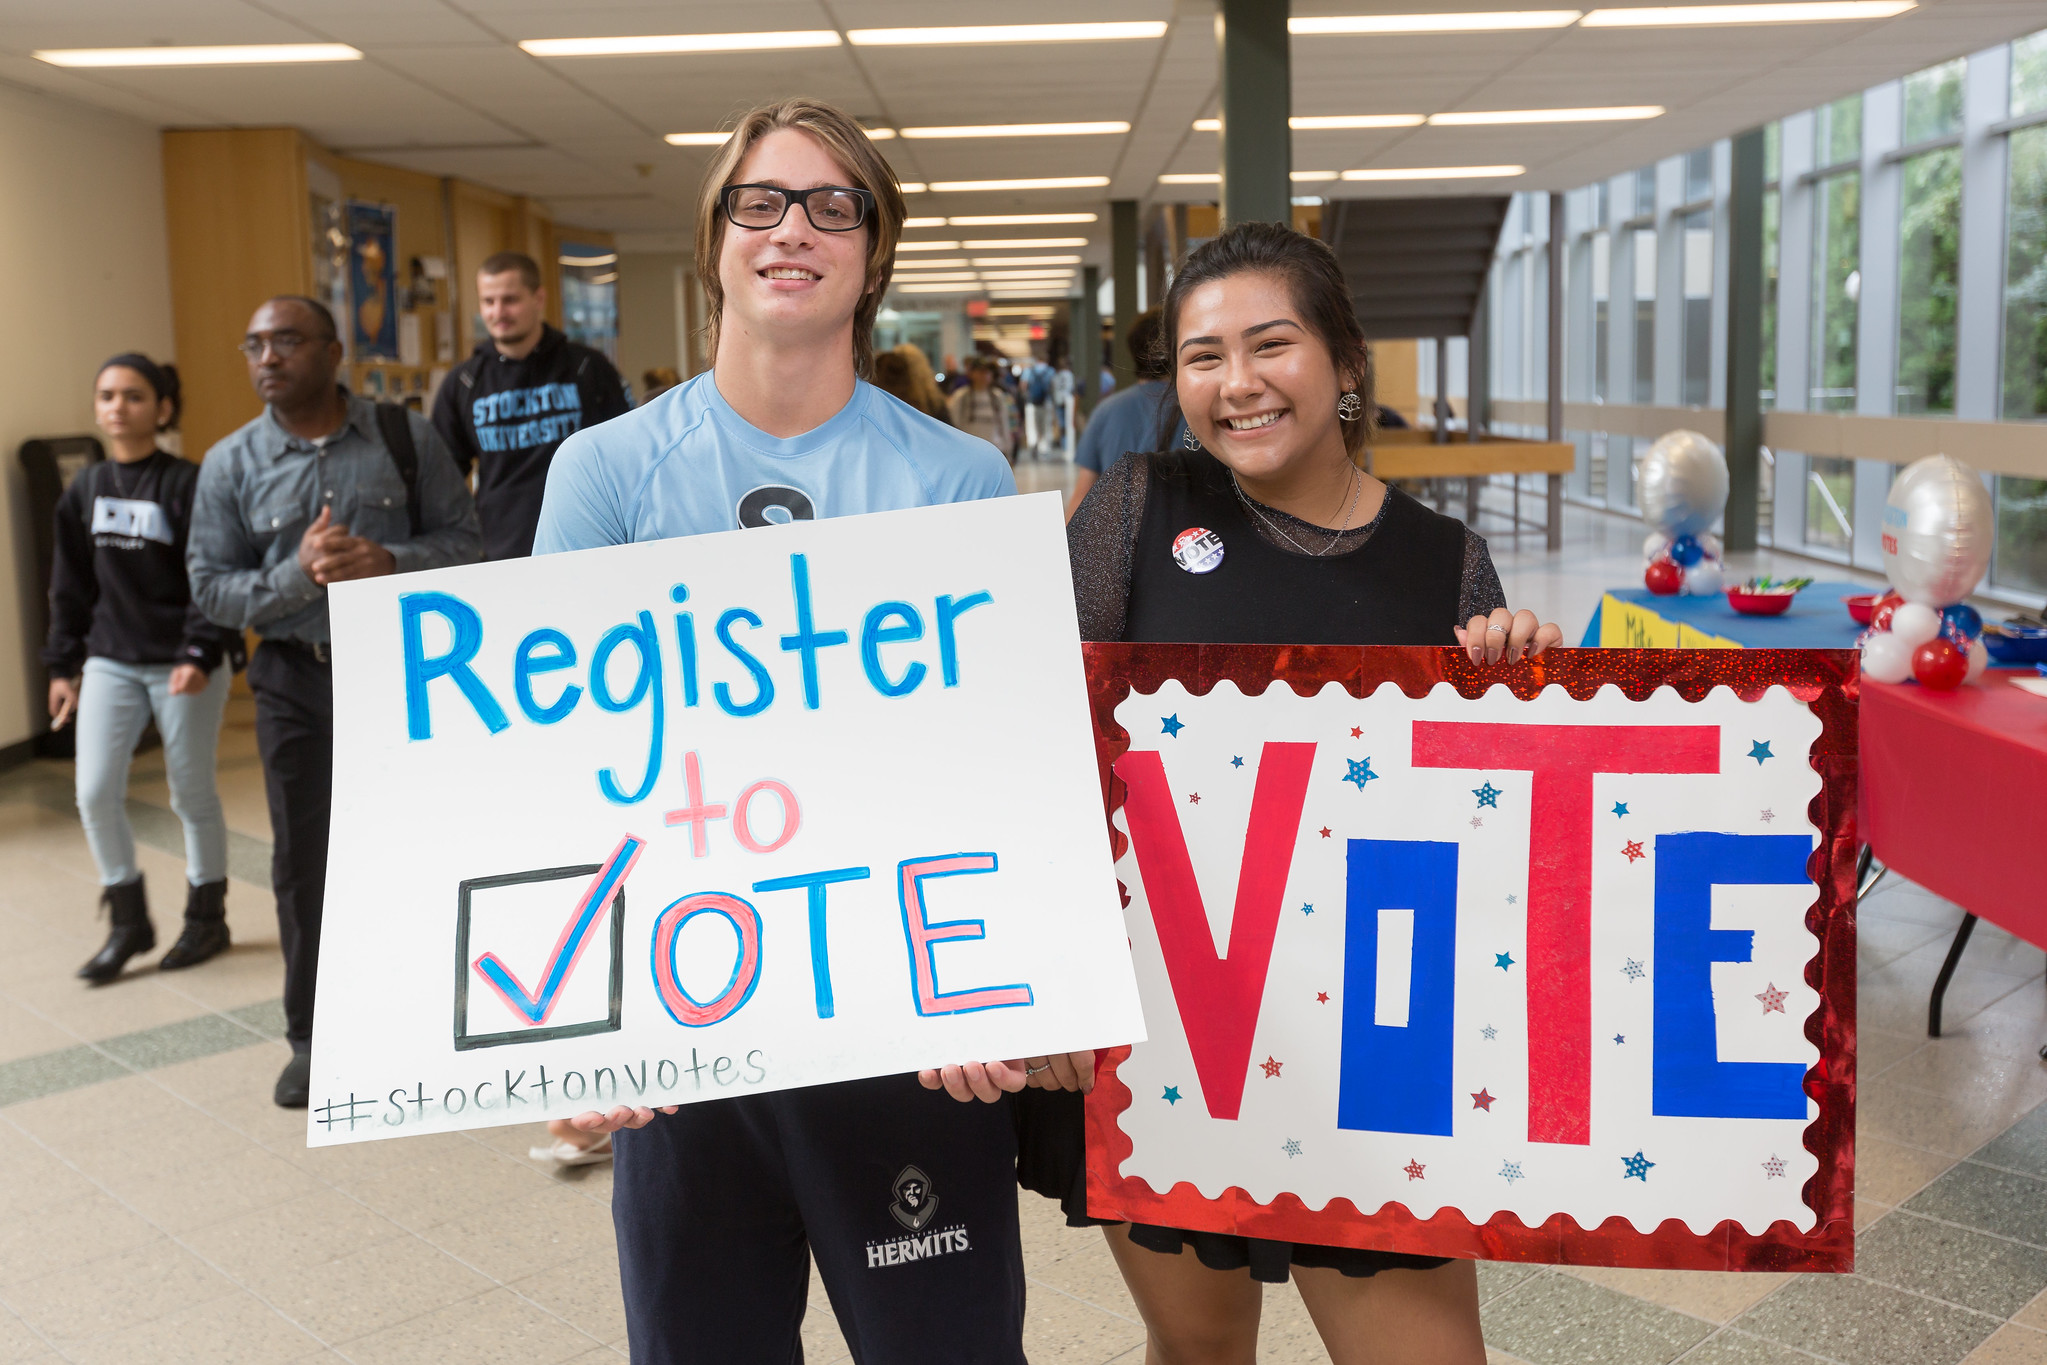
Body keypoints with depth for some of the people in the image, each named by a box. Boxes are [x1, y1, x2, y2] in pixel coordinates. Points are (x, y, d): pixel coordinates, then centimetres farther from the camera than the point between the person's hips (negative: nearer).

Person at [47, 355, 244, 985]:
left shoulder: (189, 484, -9)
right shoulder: (84, 491, 7)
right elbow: (70, 586, 13)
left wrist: (200, 655, -19)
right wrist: (63, 665, 12)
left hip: (183, 667, -5)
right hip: (110, 665, 5)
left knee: (192, 796, 6)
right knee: (95, 793, -1)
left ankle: (207, 918, 24)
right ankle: (128, 922, 16)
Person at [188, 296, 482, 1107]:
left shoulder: (405, 437, -1)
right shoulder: (230, 464, 2)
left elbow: (467, 541, -1)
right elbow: (209, 588, -1)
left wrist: (390, 562, -20)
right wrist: (300, 575, -18)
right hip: (297, 683, 1)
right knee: (303, 861, 8)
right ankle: (312, 1039, 23)